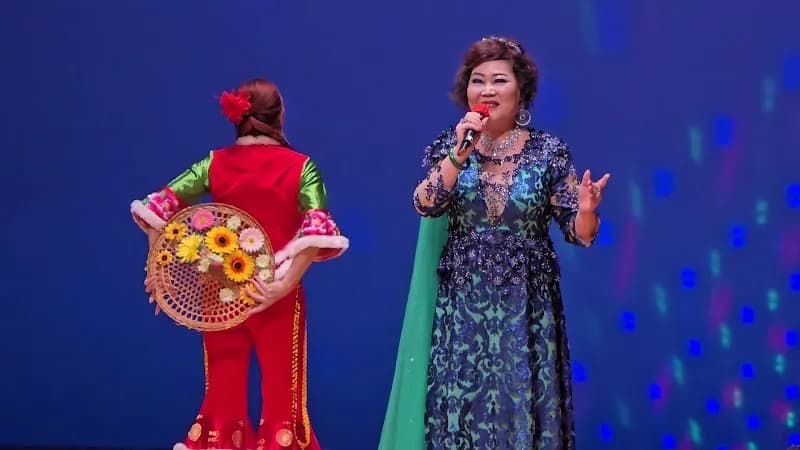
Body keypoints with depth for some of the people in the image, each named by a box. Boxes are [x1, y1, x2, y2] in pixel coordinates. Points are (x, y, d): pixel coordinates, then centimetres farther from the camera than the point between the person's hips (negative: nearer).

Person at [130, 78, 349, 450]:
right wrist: (286, 284, -17)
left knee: (223, 395, 12)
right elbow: (319, 230, -17)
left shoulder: (215, 163, 4)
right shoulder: (300, 166, -2)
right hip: (277, 296, -2)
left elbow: (157, 207, -5)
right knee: (281, 396, 6)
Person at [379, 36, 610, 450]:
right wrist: (460, 153, -23)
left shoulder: (549, 151, -2)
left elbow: (577, 233, -2)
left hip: (527, 305, -1)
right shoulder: (448, 146, 3)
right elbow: (425, 205, -14)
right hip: (462, 303, 1)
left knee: (523, 405, 1)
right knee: (461, 406, 2)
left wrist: (587, 210, -23)